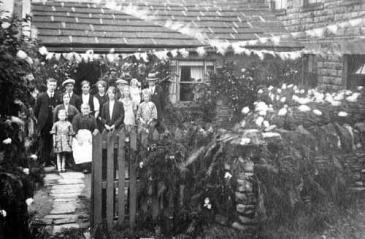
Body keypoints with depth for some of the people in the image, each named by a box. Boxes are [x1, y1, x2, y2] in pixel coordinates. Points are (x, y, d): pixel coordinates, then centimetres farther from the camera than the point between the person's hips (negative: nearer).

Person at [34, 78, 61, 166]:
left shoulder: (57, 97, 6)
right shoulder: (41, 96, 0)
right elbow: (36, 110, 5)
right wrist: (38, 119, 5)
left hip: (53, 124, 2)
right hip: (43, 124, -2)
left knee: (50, 143, 6)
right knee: (43, 143, 1)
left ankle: (49, 160, 15)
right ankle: (43, 161, 7)